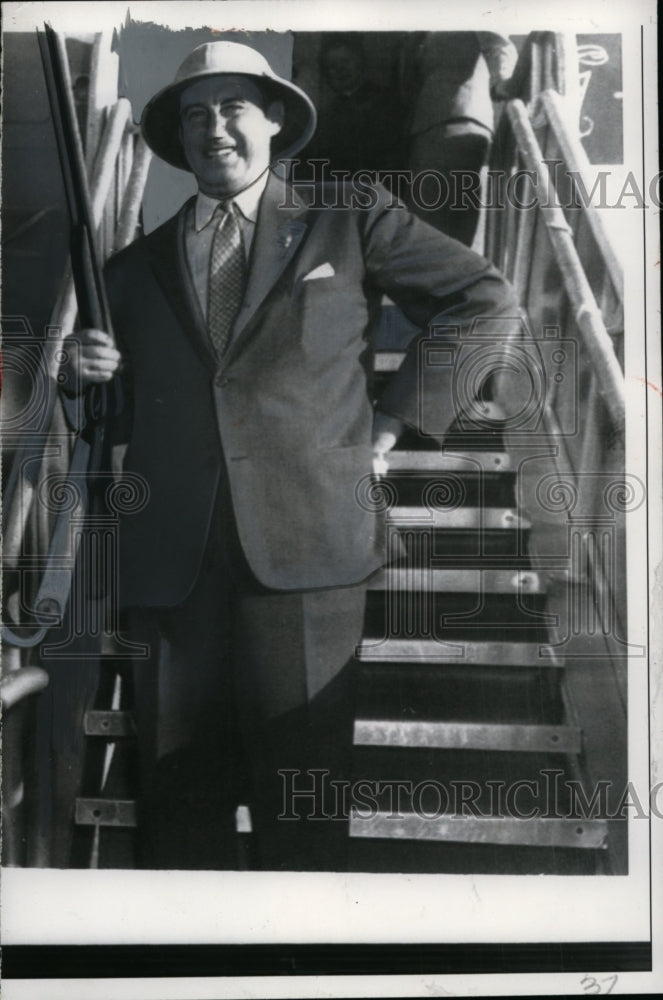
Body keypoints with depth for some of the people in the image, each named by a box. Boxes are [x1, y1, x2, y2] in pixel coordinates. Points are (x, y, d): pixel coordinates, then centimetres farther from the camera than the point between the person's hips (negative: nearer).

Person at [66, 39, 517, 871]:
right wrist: (90, 378, 1)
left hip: (303, 546, -3)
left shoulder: (351, 220, 11)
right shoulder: (137, 268, 19)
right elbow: (118, 421, 24)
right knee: (178, 801, 9)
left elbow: (485, 301, 13)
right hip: (170, 557, 3)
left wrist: (401, 412, 5)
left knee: (299, 801, 1)